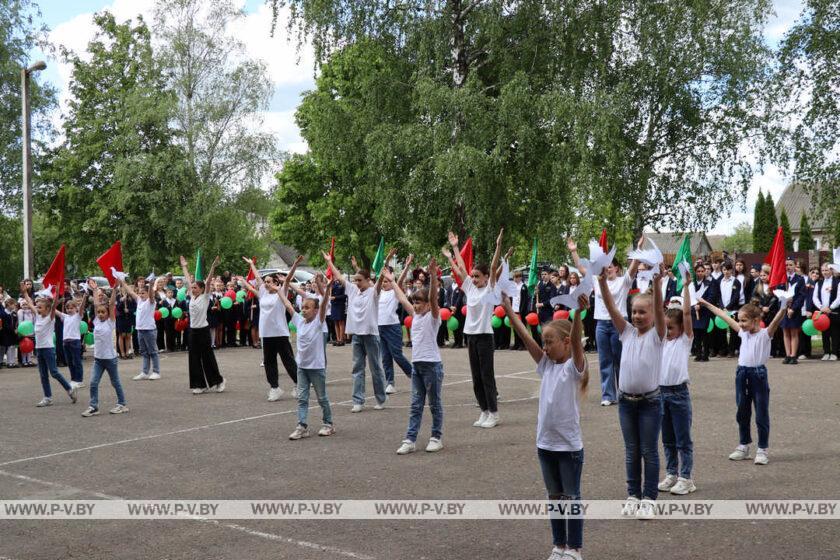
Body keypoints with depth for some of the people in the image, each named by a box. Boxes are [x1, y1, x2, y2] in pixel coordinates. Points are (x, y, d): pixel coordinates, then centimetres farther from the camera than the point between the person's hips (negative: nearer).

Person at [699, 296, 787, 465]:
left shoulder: (765, 334, -8)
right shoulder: (743, 332, 9)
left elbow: (777, 320, -25)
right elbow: (724, 316, 14)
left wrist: (784, 307, -44)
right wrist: (707, 304, 18)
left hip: (758, 374, -6)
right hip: (742, 373, 6)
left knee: (761, 415, 2)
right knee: (742, 413, 13)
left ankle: (762, 450, 11)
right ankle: (744, 446, 25)